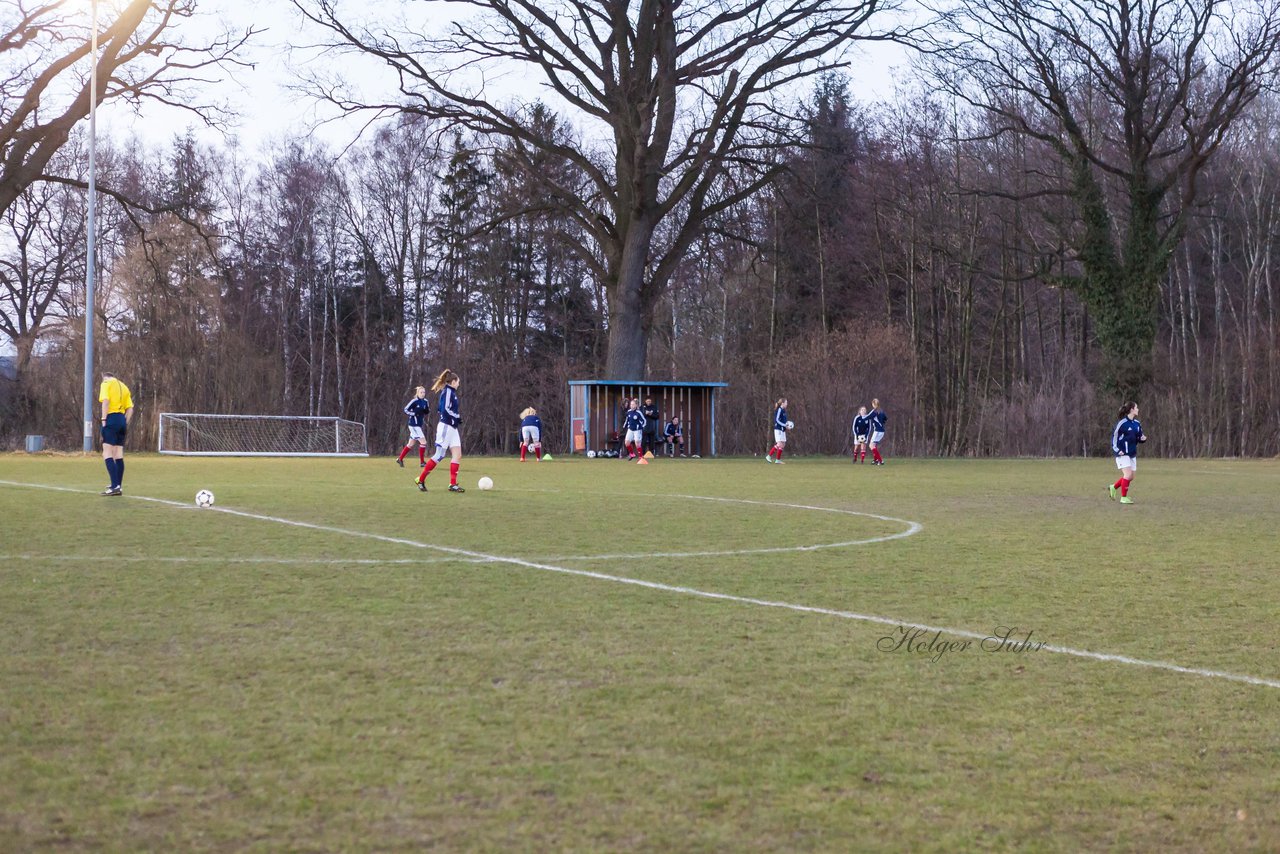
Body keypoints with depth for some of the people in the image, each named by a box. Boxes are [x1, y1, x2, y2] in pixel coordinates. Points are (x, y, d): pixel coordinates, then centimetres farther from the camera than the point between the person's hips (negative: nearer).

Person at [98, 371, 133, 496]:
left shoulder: (106, 383, 3)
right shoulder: (124, 387, 21)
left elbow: (105, 401, -13)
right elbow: (130, 408, 14)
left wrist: (103, 419, -13)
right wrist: (125, 425, 15)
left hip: (111, 418, -7)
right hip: (122, 420, 7)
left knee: (107, 453, -10)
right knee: (118, 455, 10)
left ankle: (115, 486, -21)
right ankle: (118, 487, 10)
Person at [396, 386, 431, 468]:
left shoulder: (425, 402, 6)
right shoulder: (414, 401, -13)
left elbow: (426, 412, 16)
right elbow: (405, 410, -11)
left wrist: (428, 409, -6)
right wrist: (414, 413, -24)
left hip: (419, 425, 8)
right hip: (414, 425, -8)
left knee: (411, 444, 15)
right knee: (423, 442, -13)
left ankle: (400, 459, 26)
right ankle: (422, 462, -8)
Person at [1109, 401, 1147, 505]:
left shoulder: (1137, 423, 8)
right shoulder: (1122, 423, -13)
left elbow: (1139, 437, 17)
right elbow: (1114, 436, -9)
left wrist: (1143, 438, -6)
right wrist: (1117, 450, -17)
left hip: (1132, 454, 8)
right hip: (1123, 454, -8)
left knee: (1131, 477, 7)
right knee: (1128, 474, -15)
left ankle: (1113, 487, 27)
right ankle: (1123, 497, -6)